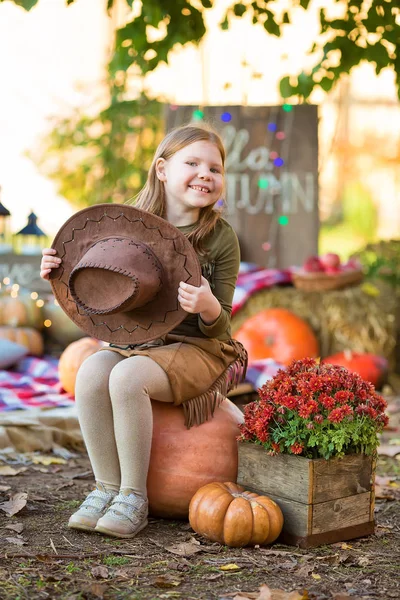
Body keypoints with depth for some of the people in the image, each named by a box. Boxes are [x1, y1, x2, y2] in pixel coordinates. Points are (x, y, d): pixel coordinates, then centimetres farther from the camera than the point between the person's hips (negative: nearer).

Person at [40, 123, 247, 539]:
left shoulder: (220, 237, -6)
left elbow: (218, 327, -7)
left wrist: (210, 308, -31)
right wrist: (60, 272, -7)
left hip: (197, 347, -4)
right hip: (133, 342, 4)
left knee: (127, 377, -30)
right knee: (91, 372, -26)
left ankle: (134, 497, -15)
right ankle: (107, 486, -12)